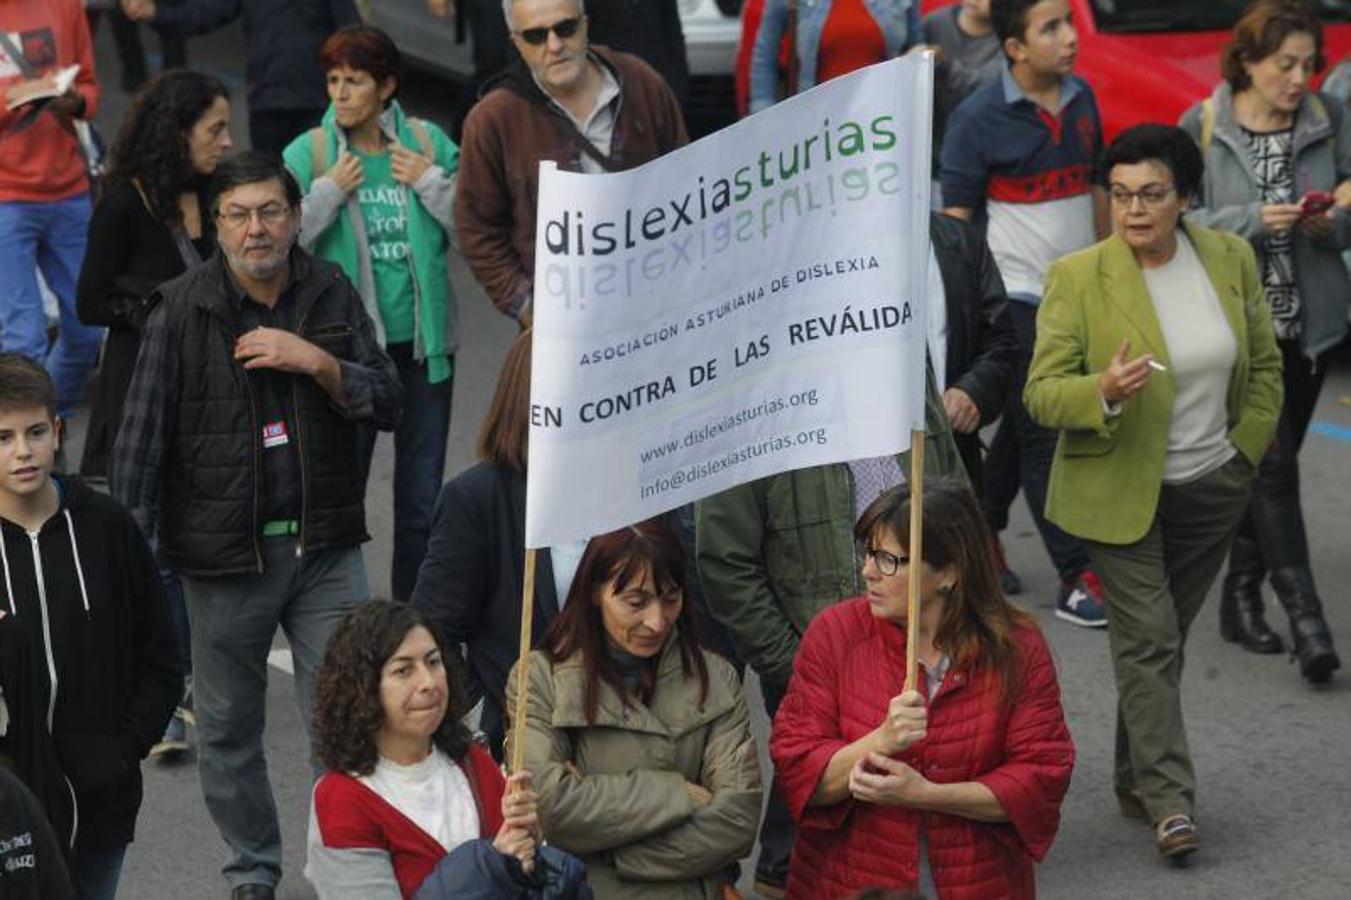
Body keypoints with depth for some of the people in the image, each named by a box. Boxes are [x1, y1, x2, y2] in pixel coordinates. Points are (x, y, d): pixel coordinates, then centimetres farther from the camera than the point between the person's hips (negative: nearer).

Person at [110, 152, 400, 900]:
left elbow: (387, 403, 4)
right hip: (224, 555, -1)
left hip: (325, 546, 1)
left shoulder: (331, 296, 3)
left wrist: (317, 362, -13)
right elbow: (141, 440, -6)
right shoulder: (181, 311, -6)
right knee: (227, 728, 11)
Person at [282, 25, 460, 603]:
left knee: (423, 501, 11)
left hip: (421, 340, 2)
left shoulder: (429, 143, 1)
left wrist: (431, 182, -10)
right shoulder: (307, 154, -4)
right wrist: (329, 193, -15)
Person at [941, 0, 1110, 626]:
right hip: (1016, 298, -6)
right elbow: (956, 217, -8)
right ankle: (1077, 579, -2)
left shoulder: (1081, 99, 7)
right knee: (1042, 438, -3)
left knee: (1023, 426, 15)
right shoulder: (980, 118, -11)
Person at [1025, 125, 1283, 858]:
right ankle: (1168, 800, -5)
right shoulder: (1076, 277, -13)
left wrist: (1247, 450, 4)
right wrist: (1103, 391, -33)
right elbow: (1041, 393, -14)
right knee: (1148, 640, -8)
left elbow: (1264, 365, 12)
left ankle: (1135, 782, 25)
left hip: (1212, 491, 4)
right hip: (1120, 492, -4)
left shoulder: (1230, 259, -1)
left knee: (1163, 639, 13)